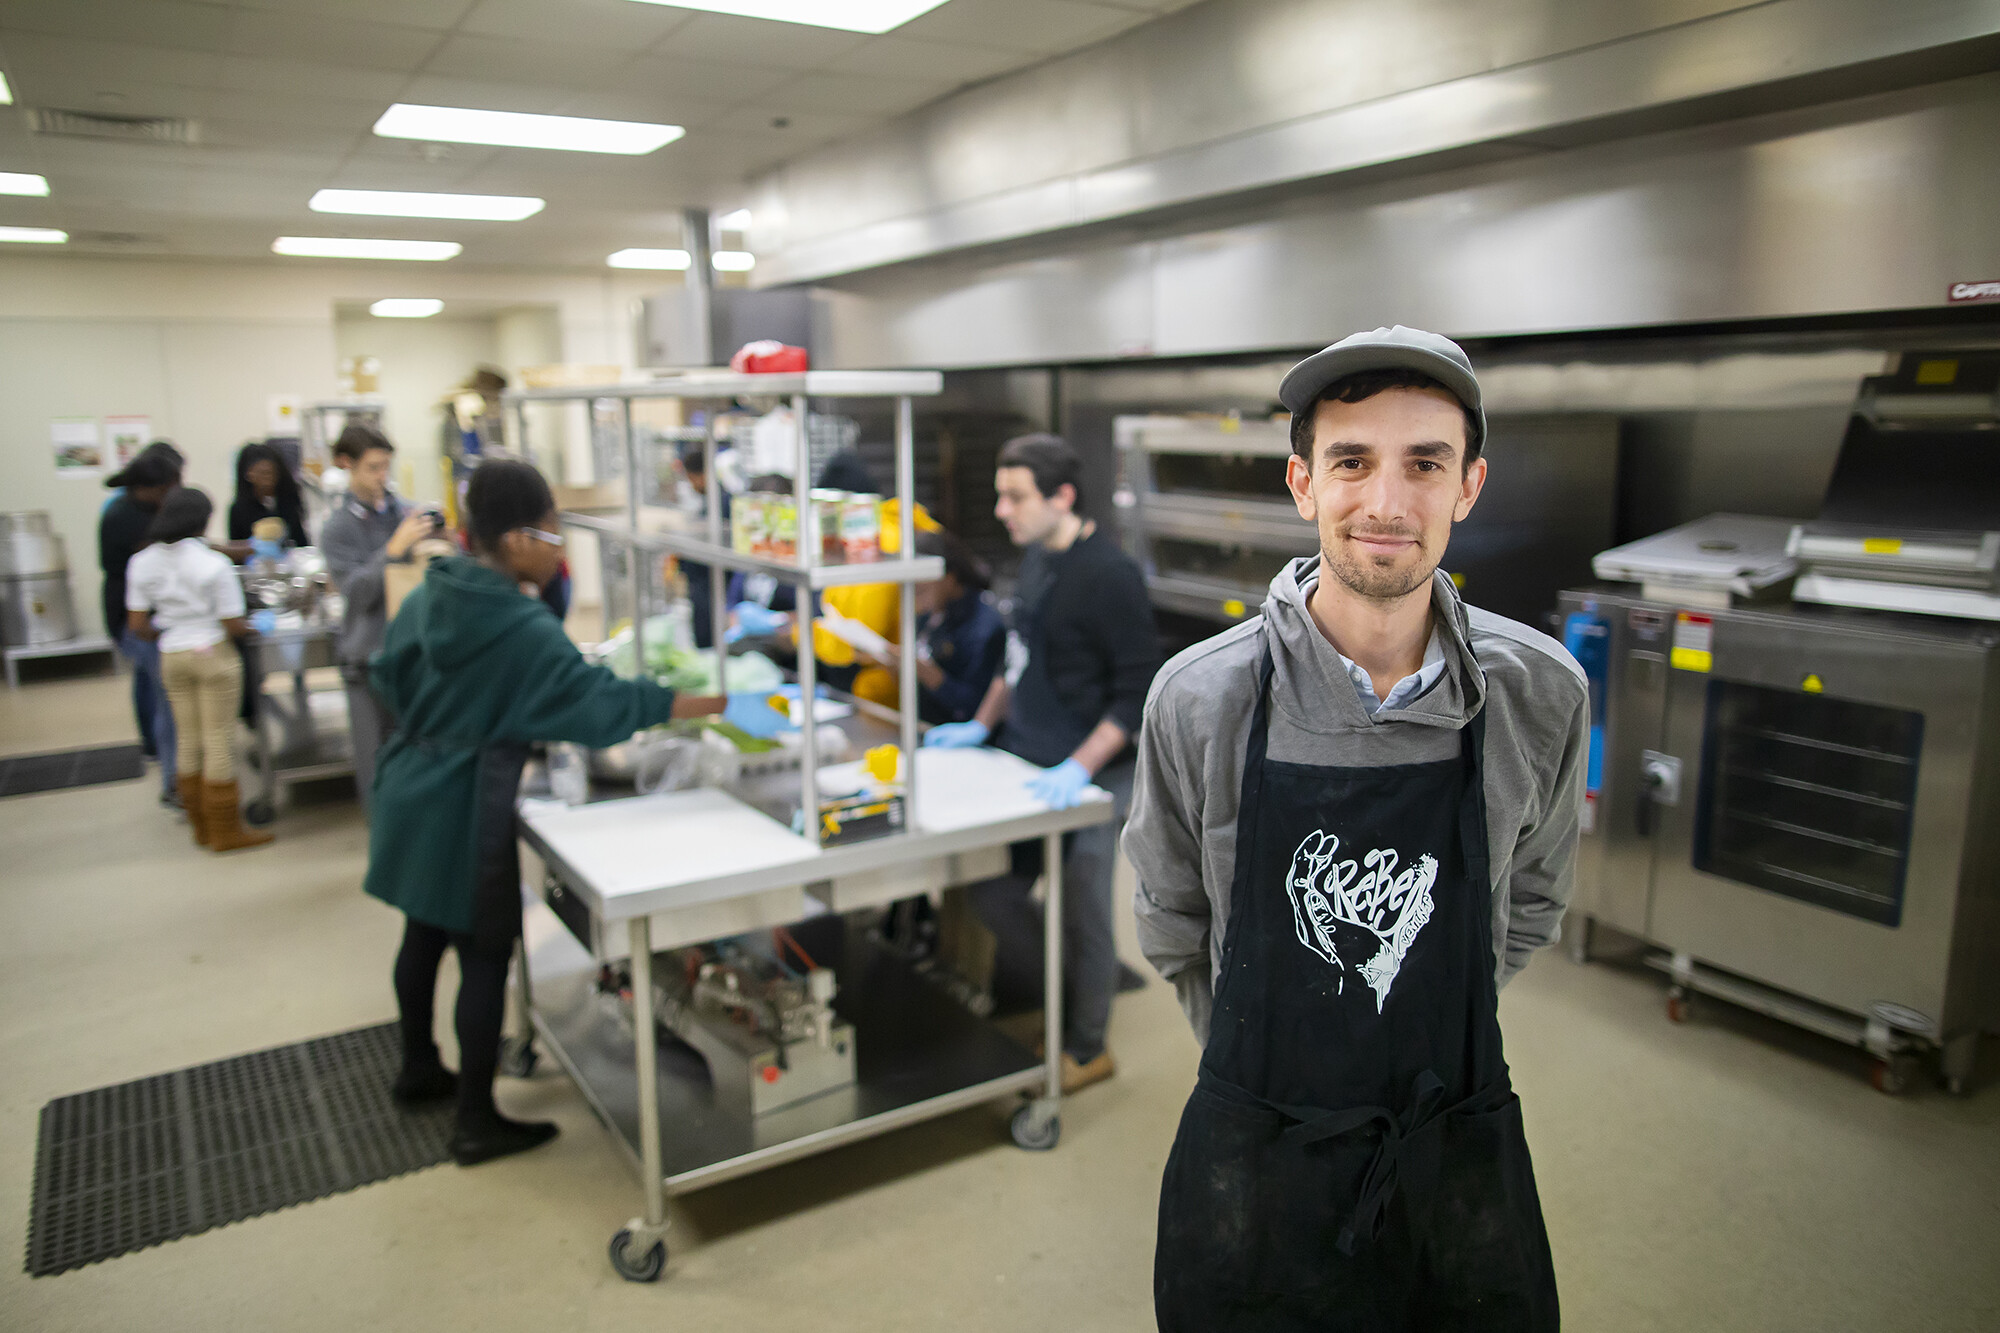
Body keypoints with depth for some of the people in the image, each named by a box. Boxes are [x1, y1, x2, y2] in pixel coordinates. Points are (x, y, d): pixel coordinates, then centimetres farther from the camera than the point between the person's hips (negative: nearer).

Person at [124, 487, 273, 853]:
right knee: (219, 741, 2)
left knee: (189, 740, 14)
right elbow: (233, 625, -15)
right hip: (213, 655, -5)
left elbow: (137, 624, 1)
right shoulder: (214, 564, -15)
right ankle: (225, 831, 8)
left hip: (171, 657, 5)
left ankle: (201, 826, 23)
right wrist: (253, 627, 5)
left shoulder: (142, 563, 0)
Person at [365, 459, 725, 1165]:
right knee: (484, 956, 2)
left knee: (424, 934, 23)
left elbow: (389, 675, 14)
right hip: (467, 807, -8)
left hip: (412, 789, 9)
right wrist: (699, 705, -19)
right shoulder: (524, 627, -21)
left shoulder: (428, 595, 2)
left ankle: (419, 1068, 42)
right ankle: (476, 1121, 12)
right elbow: (593, 699, -23)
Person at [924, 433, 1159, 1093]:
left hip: (1089, 777, -8)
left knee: (1080, 910, 6)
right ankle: (1064, 1005, 35)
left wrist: (1080, 767, -24)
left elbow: (1138, 691, -17)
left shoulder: (1110, 574, -18)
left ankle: (1087, 1049, 28)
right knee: (993, 890, 12)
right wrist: (981, 725, 14)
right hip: (1027, 762, 8)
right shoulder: (1034, 557, 7)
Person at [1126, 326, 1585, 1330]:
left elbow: (1530, 903, 7)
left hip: (1460, 1166, 2)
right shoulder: (1200, 698, -14)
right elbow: (1172, 927, 1)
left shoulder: (1539, 695, -10)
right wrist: (1267, 1060, 8)